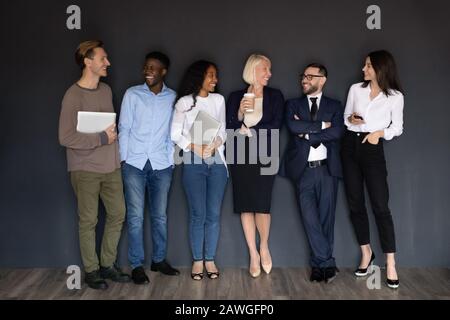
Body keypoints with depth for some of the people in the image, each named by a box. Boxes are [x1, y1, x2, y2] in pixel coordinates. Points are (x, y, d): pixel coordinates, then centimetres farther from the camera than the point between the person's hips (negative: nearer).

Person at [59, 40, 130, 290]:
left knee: (117, 215, 9)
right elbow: (66, 138, -17)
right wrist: (102, 139, -14)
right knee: (88, 221, 2)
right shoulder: (73, 95, -13)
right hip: (85, 170, -6)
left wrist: (113, 134, 3)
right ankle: (91, 271, 17)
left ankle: (108, 264, 24)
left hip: (111, 167, 7)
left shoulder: (106, 90, 9)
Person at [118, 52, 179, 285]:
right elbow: (124, 128, 2)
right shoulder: (132, 94, 1)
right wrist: (123, 158, -3)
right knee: (135, 216, 1)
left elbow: (172, 132, 7)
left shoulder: (173, 97, 5)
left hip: (161, 165, 2)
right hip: (134, 163, -1)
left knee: (160, 215, 9)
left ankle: (159, 260, 24)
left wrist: (171, 160, 3)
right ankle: (137, 265, 11)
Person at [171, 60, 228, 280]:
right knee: (198, 214, -1)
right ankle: (197, 260, 10)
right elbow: (175, 134, 1)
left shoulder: (219, 100, 10)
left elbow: (223, 130, 10)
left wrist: (216, 143, -10)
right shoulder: (184, 102, 1)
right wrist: (194, 147, -13)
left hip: (217, 161, 3)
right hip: (193, 162, -3)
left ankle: (210, 259, 13)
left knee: (214, 214, 2)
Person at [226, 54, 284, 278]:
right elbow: (230, 129, 2)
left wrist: (249, 131, -3)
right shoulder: (236, 97, 8)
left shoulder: (275, 96, 8)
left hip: (264, 156, -1)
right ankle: (253, 255, 12)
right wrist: (240, 113, -13)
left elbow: (275, 127, -2)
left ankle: (264, 247, 16)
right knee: (245, 205, 1)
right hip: (240, 156, 1)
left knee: (262, 204, -9)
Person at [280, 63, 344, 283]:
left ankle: (319, 264, 14)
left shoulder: (334, 106, 11)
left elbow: (337, 132, -7)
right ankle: (327, 263, 4)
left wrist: (307, 132, -8)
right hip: (303, 169, 0)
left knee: (326, 217, 3)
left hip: (327, 168, 0)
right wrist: (321, 126, -7)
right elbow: (293, 127, -9)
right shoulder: (293, 105, 12)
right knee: (310, 218, -6)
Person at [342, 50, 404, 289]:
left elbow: (398, 127, 4)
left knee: (381, 206, -8)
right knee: (355, 203, 8)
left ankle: (390, 263, 0)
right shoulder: (355, 89, 6)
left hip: (373, 150, -4)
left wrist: (381, 132, -14)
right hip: (350, 146, 4)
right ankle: (366, 253, 23)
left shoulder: (395, 96, -2)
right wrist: (351, 119, -7)